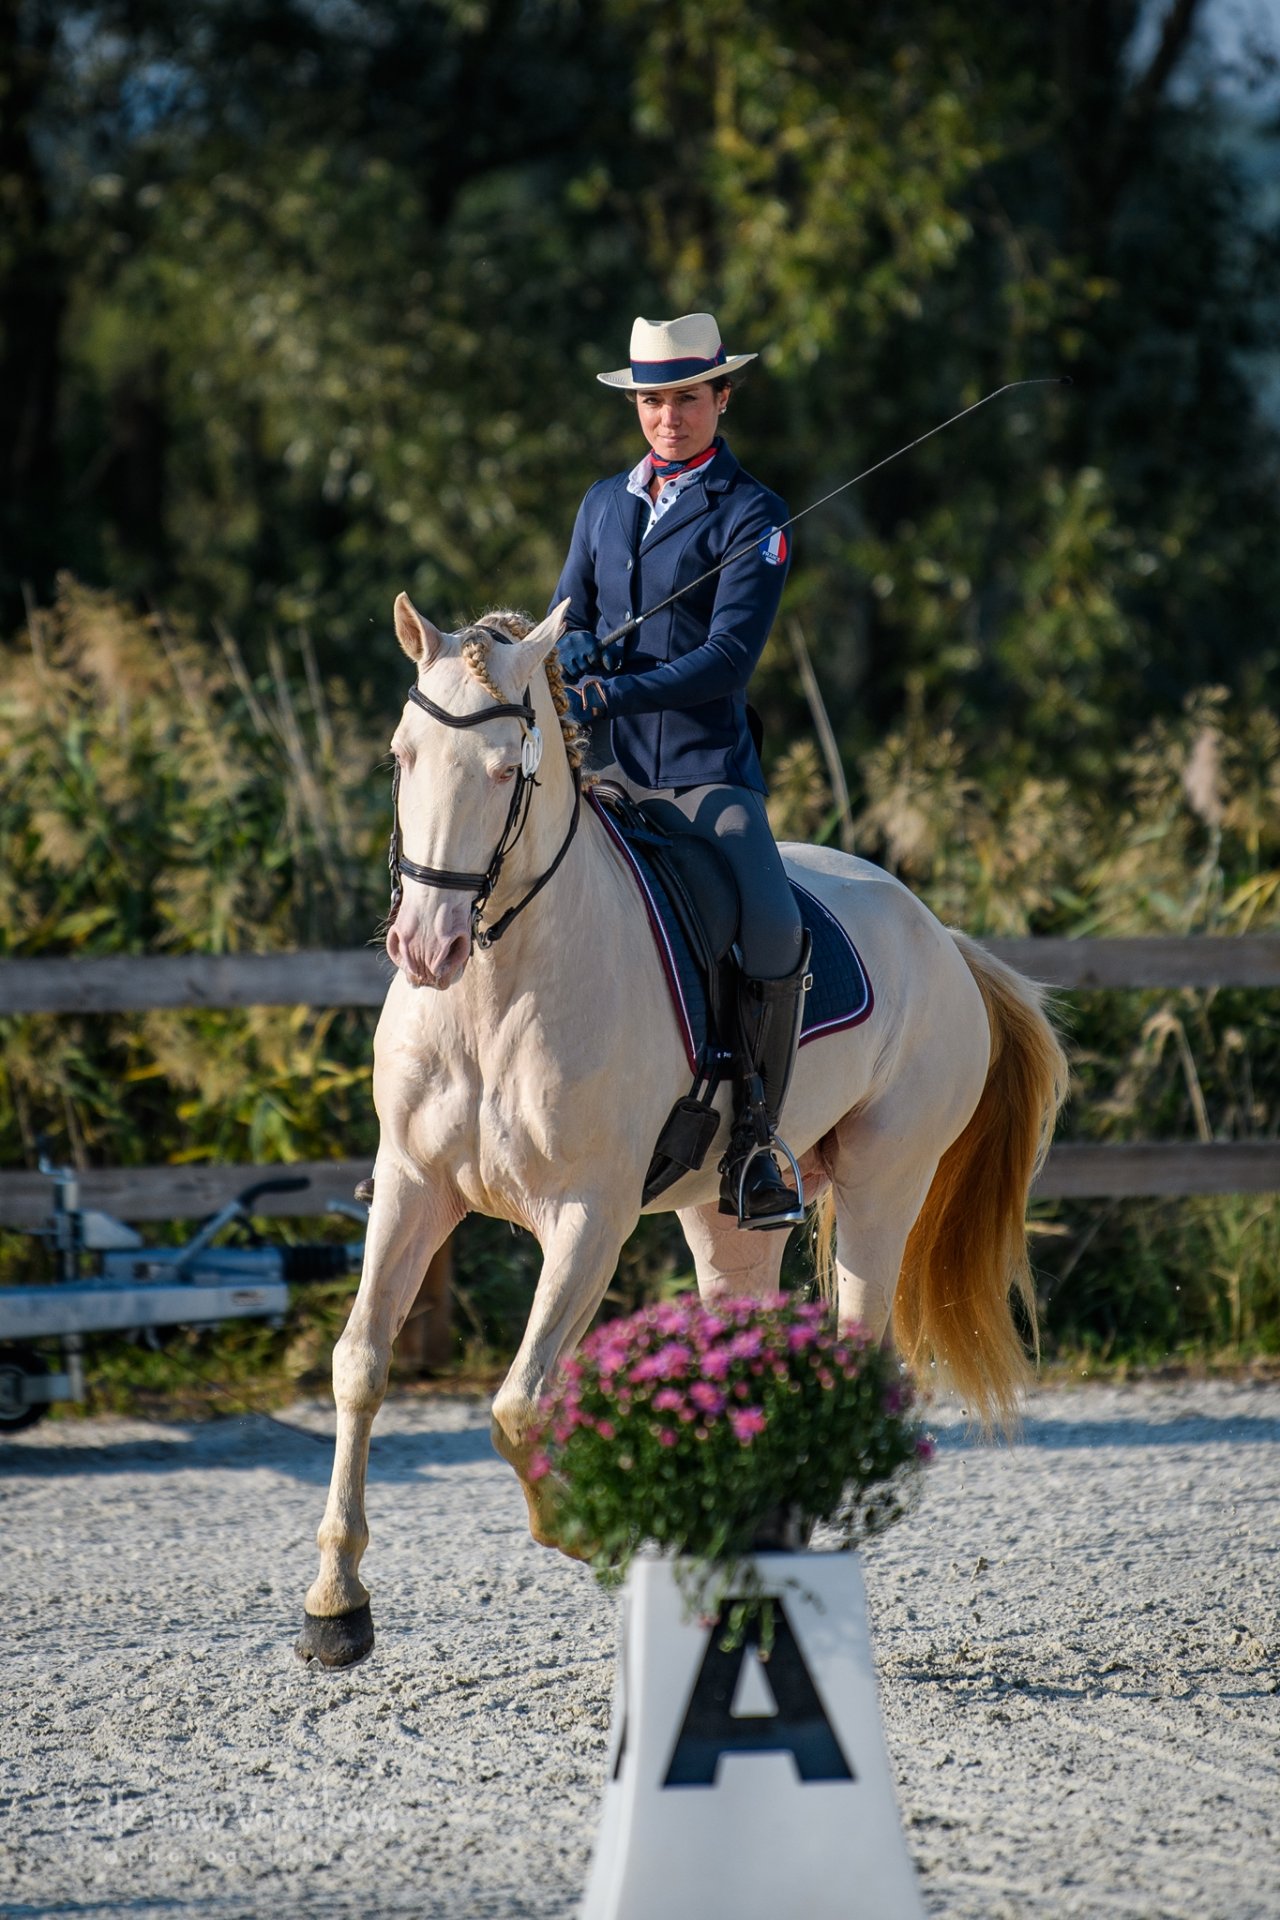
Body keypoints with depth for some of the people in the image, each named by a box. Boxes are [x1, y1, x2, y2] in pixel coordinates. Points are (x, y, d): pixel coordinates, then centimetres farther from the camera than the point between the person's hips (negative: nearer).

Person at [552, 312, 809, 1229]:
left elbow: (730, 654, -11)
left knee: (774, 933, -26)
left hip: (710, 769, -5)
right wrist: (575, 648, -9)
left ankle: (750, 1146, -9)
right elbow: (567, 617, 17)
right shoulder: (605, 503, 15)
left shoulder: (752, 515, -2)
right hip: (611, 772, 5)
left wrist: (616, 693, -23)